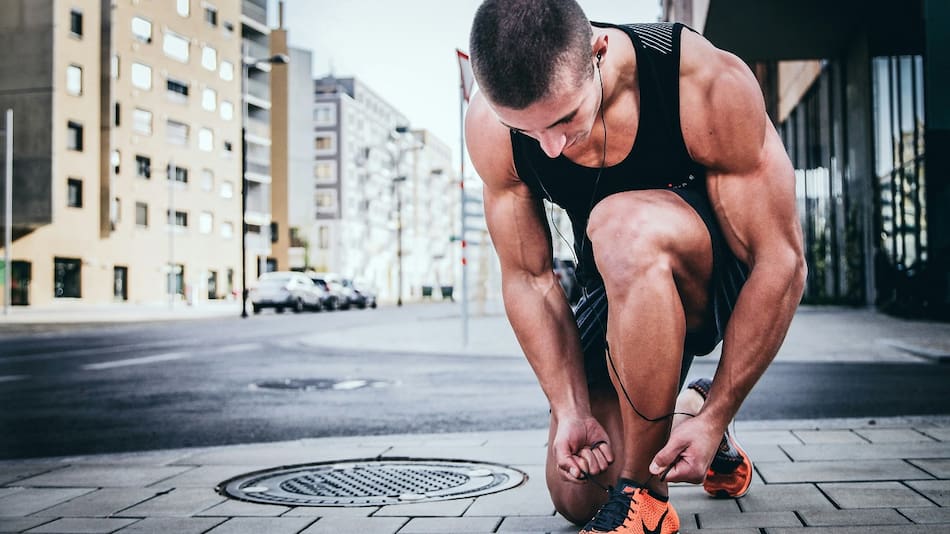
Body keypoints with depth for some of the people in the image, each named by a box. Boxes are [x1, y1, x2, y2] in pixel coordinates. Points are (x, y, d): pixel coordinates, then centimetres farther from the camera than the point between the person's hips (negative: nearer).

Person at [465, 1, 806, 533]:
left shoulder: (710, 85, -30)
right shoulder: (491, 127, -20)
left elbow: (782, 262, -25)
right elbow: (528, 278, -11)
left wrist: (715, 418, -24)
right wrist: (572, 410, -17)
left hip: (730, 279, -4)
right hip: (624, 291, 4)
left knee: (622, 227, -38)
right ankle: (680, 412, 30)